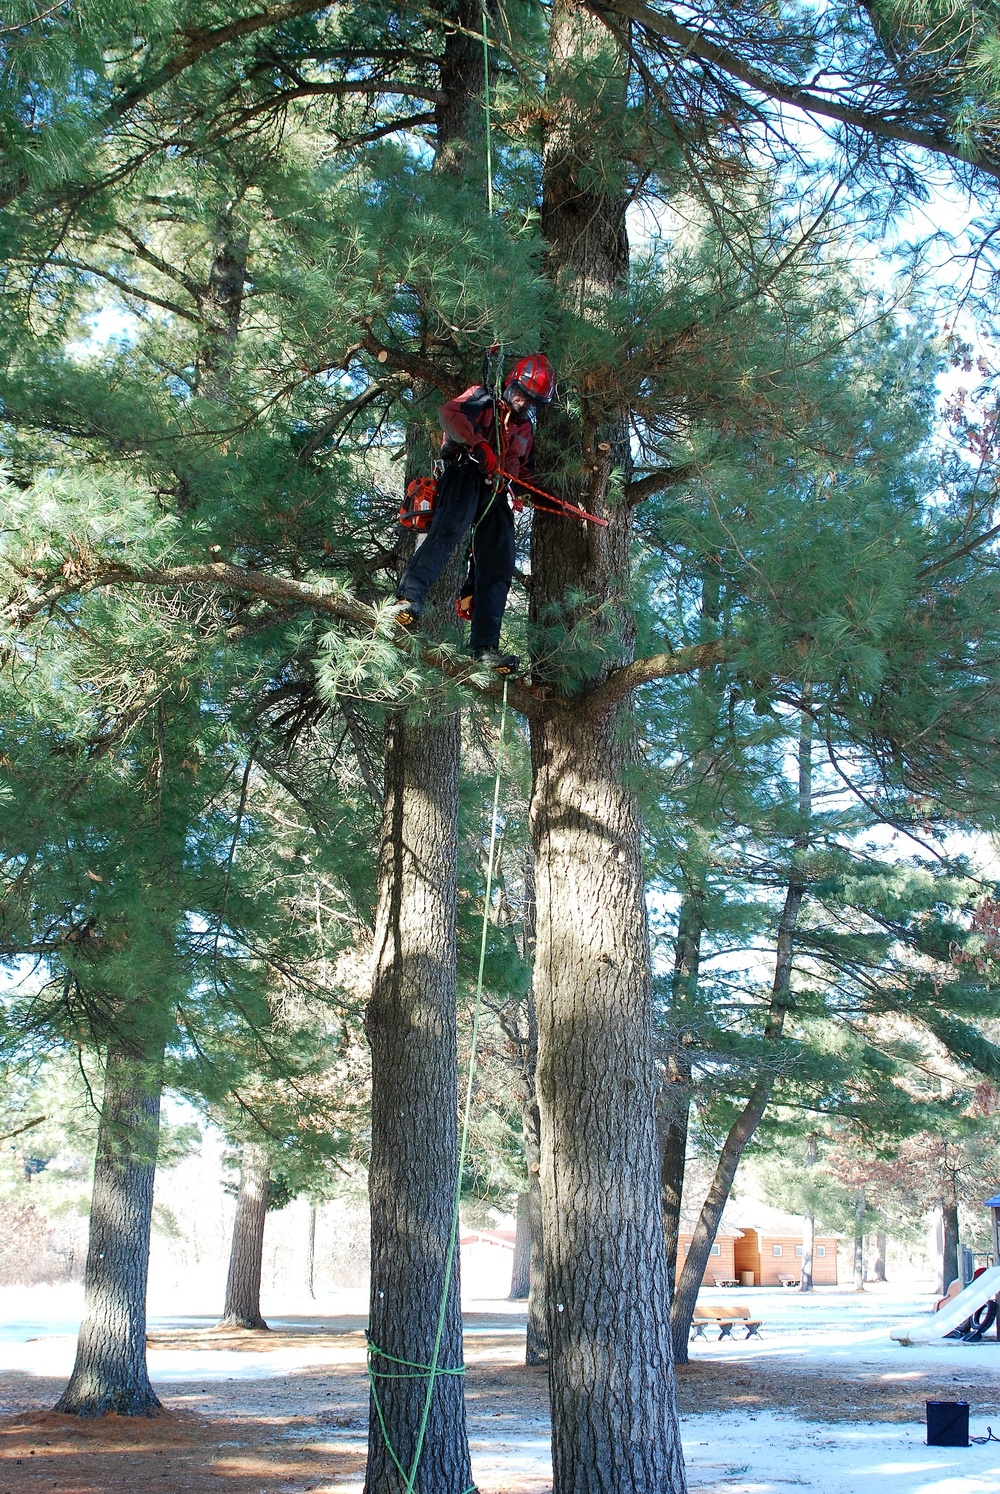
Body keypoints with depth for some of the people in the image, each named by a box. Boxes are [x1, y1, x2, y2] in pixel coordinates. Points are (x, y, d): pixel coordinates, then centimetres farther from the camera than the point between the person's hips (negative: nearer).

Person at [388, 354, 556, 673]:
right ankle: (409, 598, -49)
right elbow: (450, 413, -10)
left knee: (498, 567, -6)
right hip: (466, 476, -6)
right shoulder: (483, 399, 11)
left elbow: (525, 473, 38)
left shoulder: (526, 429, 31)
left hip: (497, 492, 7)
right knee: (447, 531, -33)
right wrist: (478, 445, -22)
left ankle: (485, 646, -10)